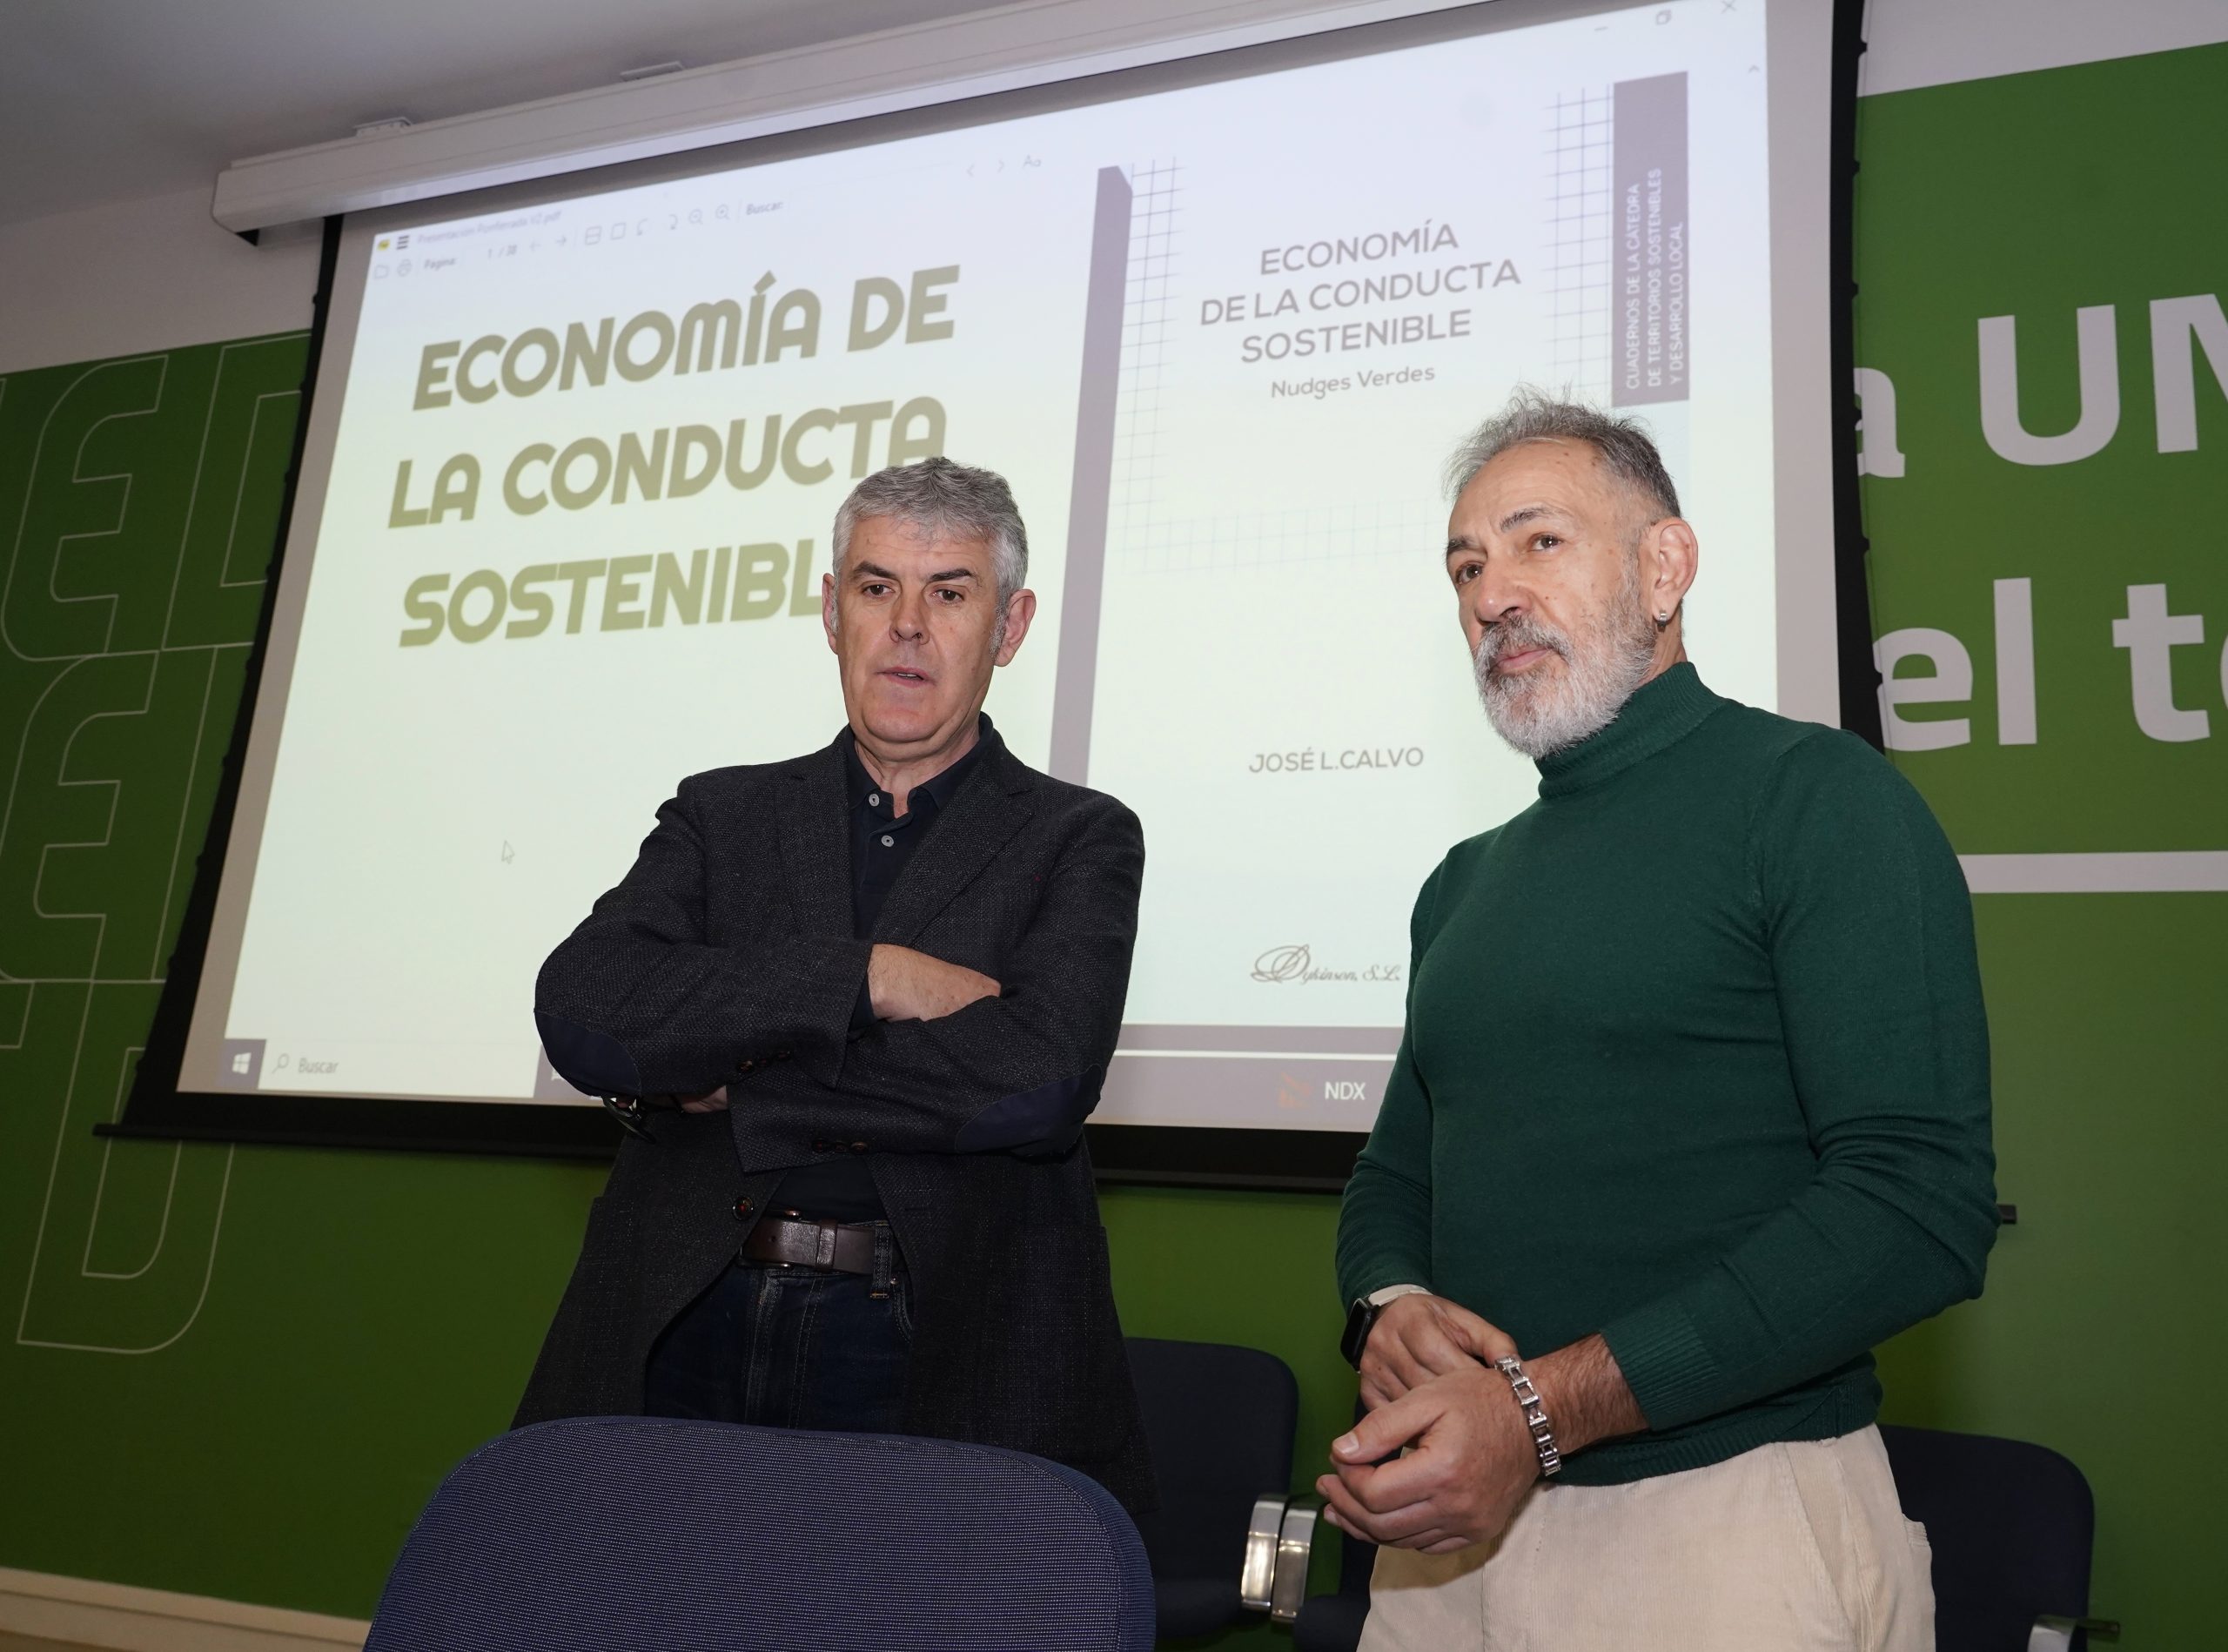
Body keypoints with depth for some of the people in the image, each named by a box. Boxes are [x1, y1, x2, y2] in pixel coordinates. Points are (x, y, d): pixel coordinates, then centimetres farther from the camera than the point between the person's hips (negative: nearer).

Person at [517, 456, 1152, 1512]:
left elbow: (1038, 1081, -13)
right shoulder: (721, 815, 13)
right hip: (686, 1339, 2)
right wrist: (865, 976, -13)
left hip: (932, 1368, -2)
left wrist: (719, 1076, -7)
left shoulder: (1079, 840, 5)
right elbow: (580, 1012, -4)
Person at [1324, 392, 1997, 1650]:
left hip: (1728, 1512, -6)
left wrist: (1540, 1408, -23)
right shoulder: (1467, 883, 12)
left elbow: (1923, 1198, -19)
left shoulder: (1814, 795, -9)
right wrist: (1390, 1308, -8)